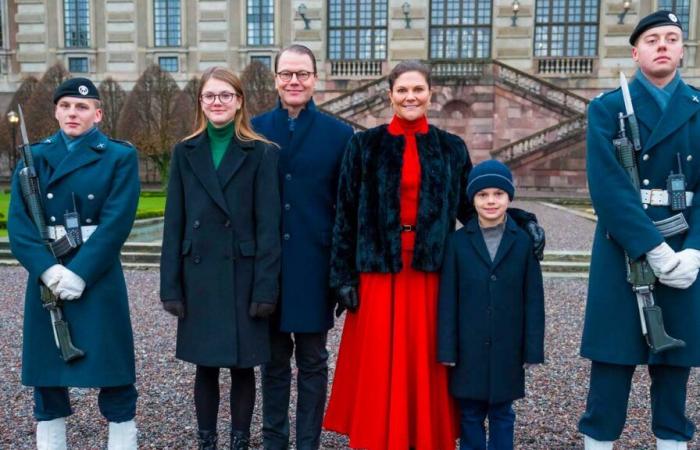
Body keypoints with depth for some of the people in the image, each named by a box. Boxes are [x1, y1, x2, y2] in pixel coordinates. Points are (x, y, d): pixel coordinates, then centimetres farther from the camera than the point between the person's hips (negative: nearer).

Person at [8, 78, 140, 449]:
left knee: (112, 366, 2)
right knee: (46, 365, 10)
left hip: (98, 276, -3)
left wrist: (80, 272, -17)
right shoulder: (34, 156, 9)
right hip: (47, 276, 3)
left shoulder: (120, 156, 0)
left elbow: (117, 223, -10)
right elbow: (17, 221, -1)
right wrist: (46, 269, -16)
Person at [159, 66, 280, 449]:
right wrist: (171, 285, 0)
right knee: (205, 368, 11)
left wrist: (266, 287, -10)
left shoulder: (261, 153, -1)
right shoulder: (185, 152, 7)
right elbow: (174, 224, 5)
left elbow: (268, 226, -5)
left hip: (243, 274, -2)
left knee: (242, 367, 8)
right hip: (199, 276, 2)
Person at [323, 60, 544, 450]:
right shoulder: (365, 146, 3)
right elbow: (346, 215, 1)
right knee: (379, 365, 5)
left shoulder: (452, 149, 7)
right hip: (378, 271, -1)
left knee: (425, 363, 8)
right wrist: (344, 277, -3)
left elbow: (468, 208, 9)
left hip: (430, 272, 1)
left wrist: (517, 220, -7)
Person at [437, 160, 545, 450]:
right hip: (469, 347, 0)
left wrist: (533, 348, -3)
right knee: (470, 414, 11)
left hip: (507, 348, 0)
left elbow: (533, 299, 0)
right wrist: (447, 349, -6)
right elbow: (447, 300, -3)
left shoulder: (523, 241, -1)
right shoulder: (457, 241, -2)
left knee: (502, 413, 14)